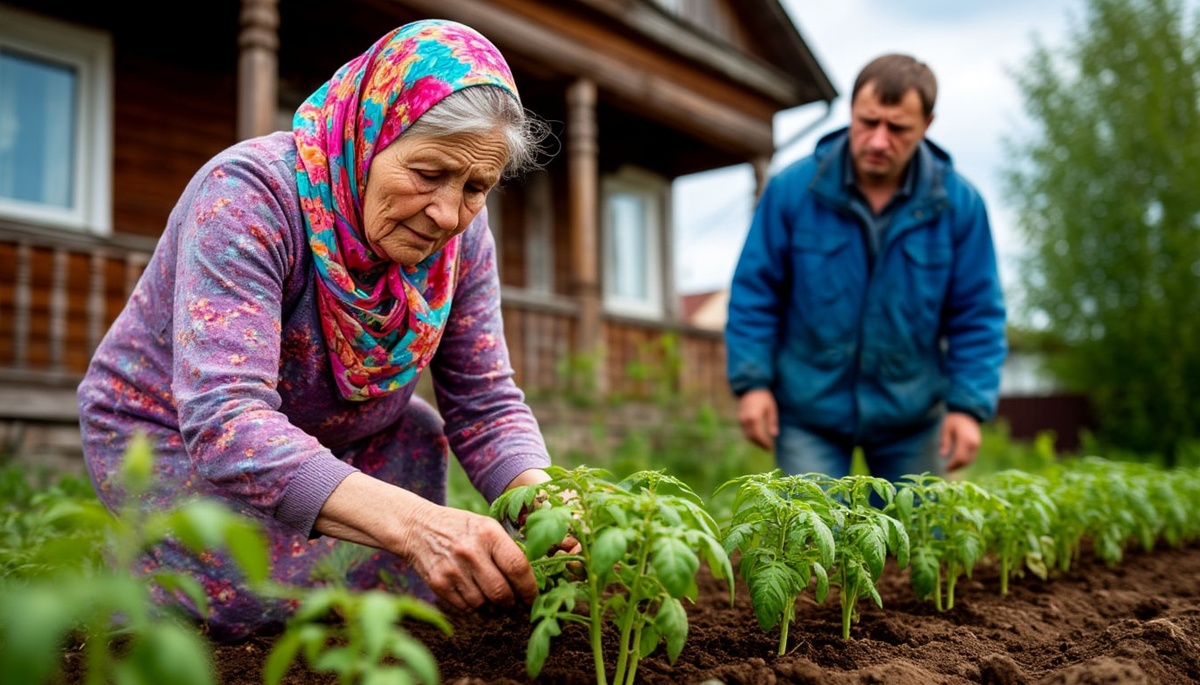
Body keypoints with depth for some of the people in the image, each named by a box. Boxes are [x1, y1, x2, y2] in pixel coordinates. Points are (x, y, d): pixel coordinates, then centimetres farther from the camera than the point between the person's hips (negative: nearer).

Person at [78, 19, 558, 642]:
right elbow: (224, 419, -43)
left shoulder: (460, 237, -15)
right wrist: (411, 521, -57)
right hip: (172, 432, -5)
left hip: (333, 441, 6)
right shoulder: (250, 194, -32)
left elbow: (485, 404, -13)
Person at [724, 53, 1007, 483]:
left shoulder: (959, 203, -6)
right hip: (808, 412, -1)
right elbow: (754, 291, -3)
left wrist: (969, 406, -7)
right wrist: (752, 382, -8)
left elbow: (977, 315, -1)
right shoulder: (792, 189, -9)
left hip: (911, 415, 2)